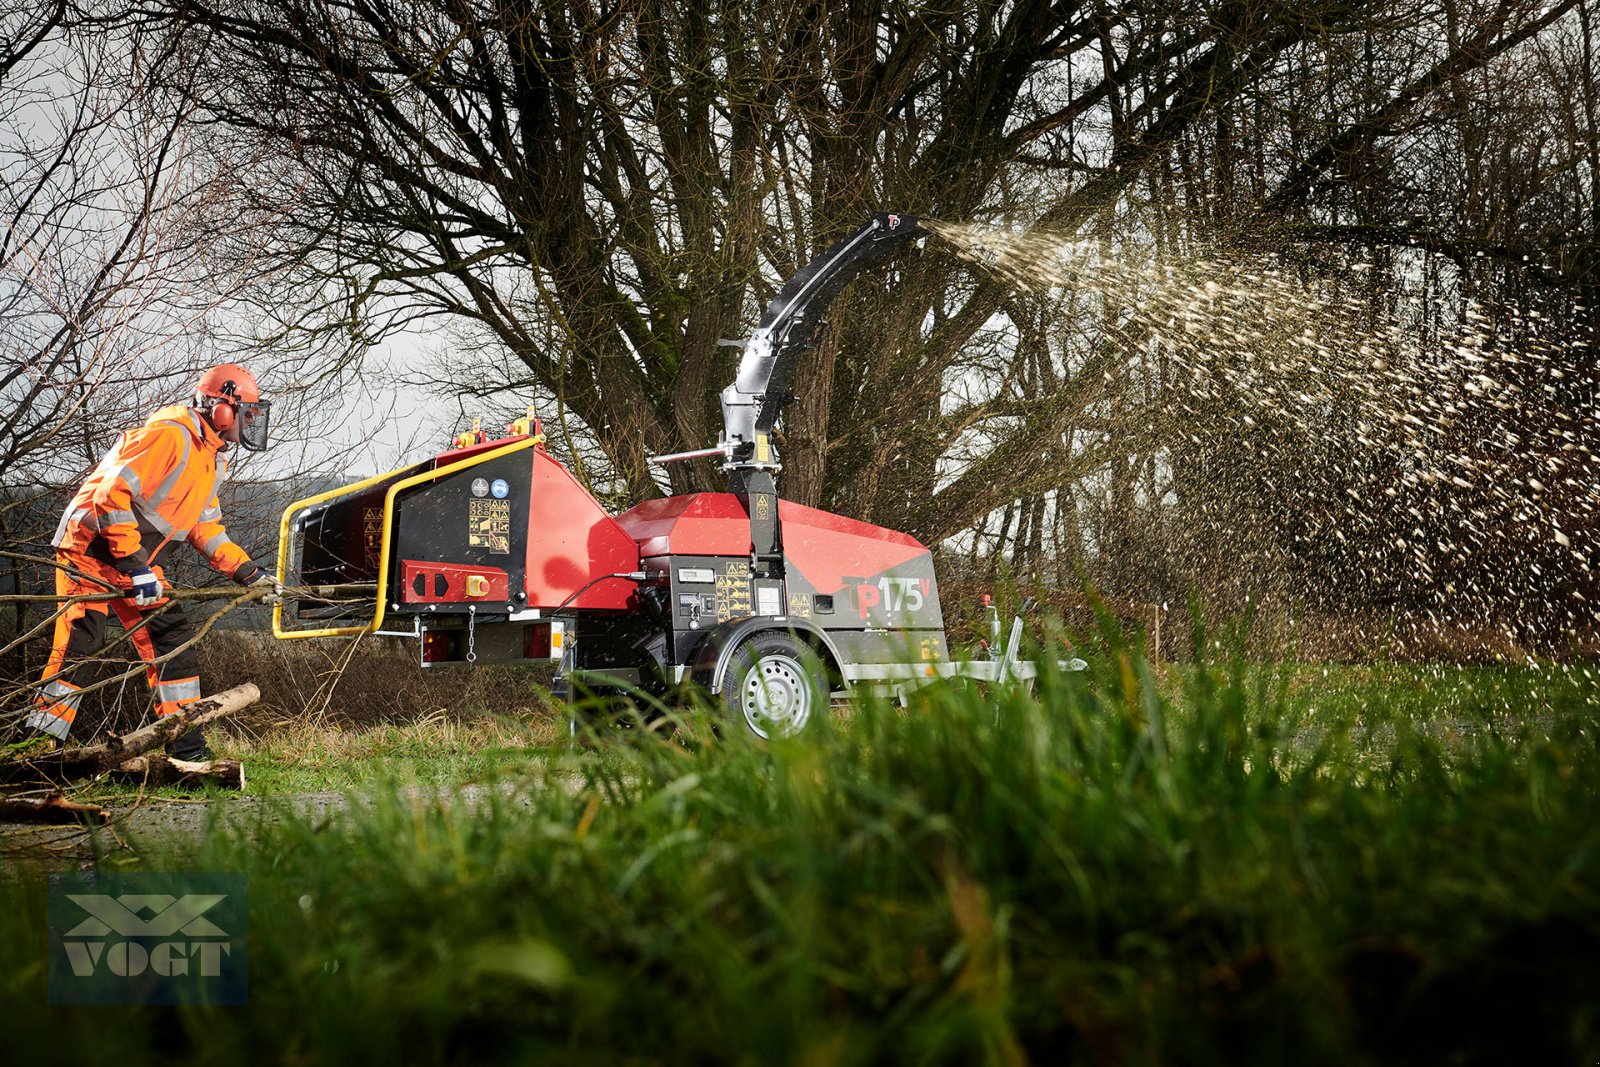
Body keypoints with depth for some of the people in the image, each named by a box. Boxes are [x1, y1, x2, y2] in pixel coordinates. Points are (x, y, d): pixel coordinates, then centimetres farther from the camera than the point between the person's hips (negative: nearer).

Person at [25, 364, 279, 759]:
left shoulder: (212, 459, 12)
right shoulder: (168, 435, -20)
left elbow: (205, 528, 18)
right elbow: (111, 495, -26)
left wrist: (247, 572, 6)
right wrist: (134, 566, -27)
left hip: (136, 557, 9)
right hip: (90, 547, -9)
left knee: (173, 638, 2)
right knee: (79, 644, -14)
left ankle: (187, 746, 5)